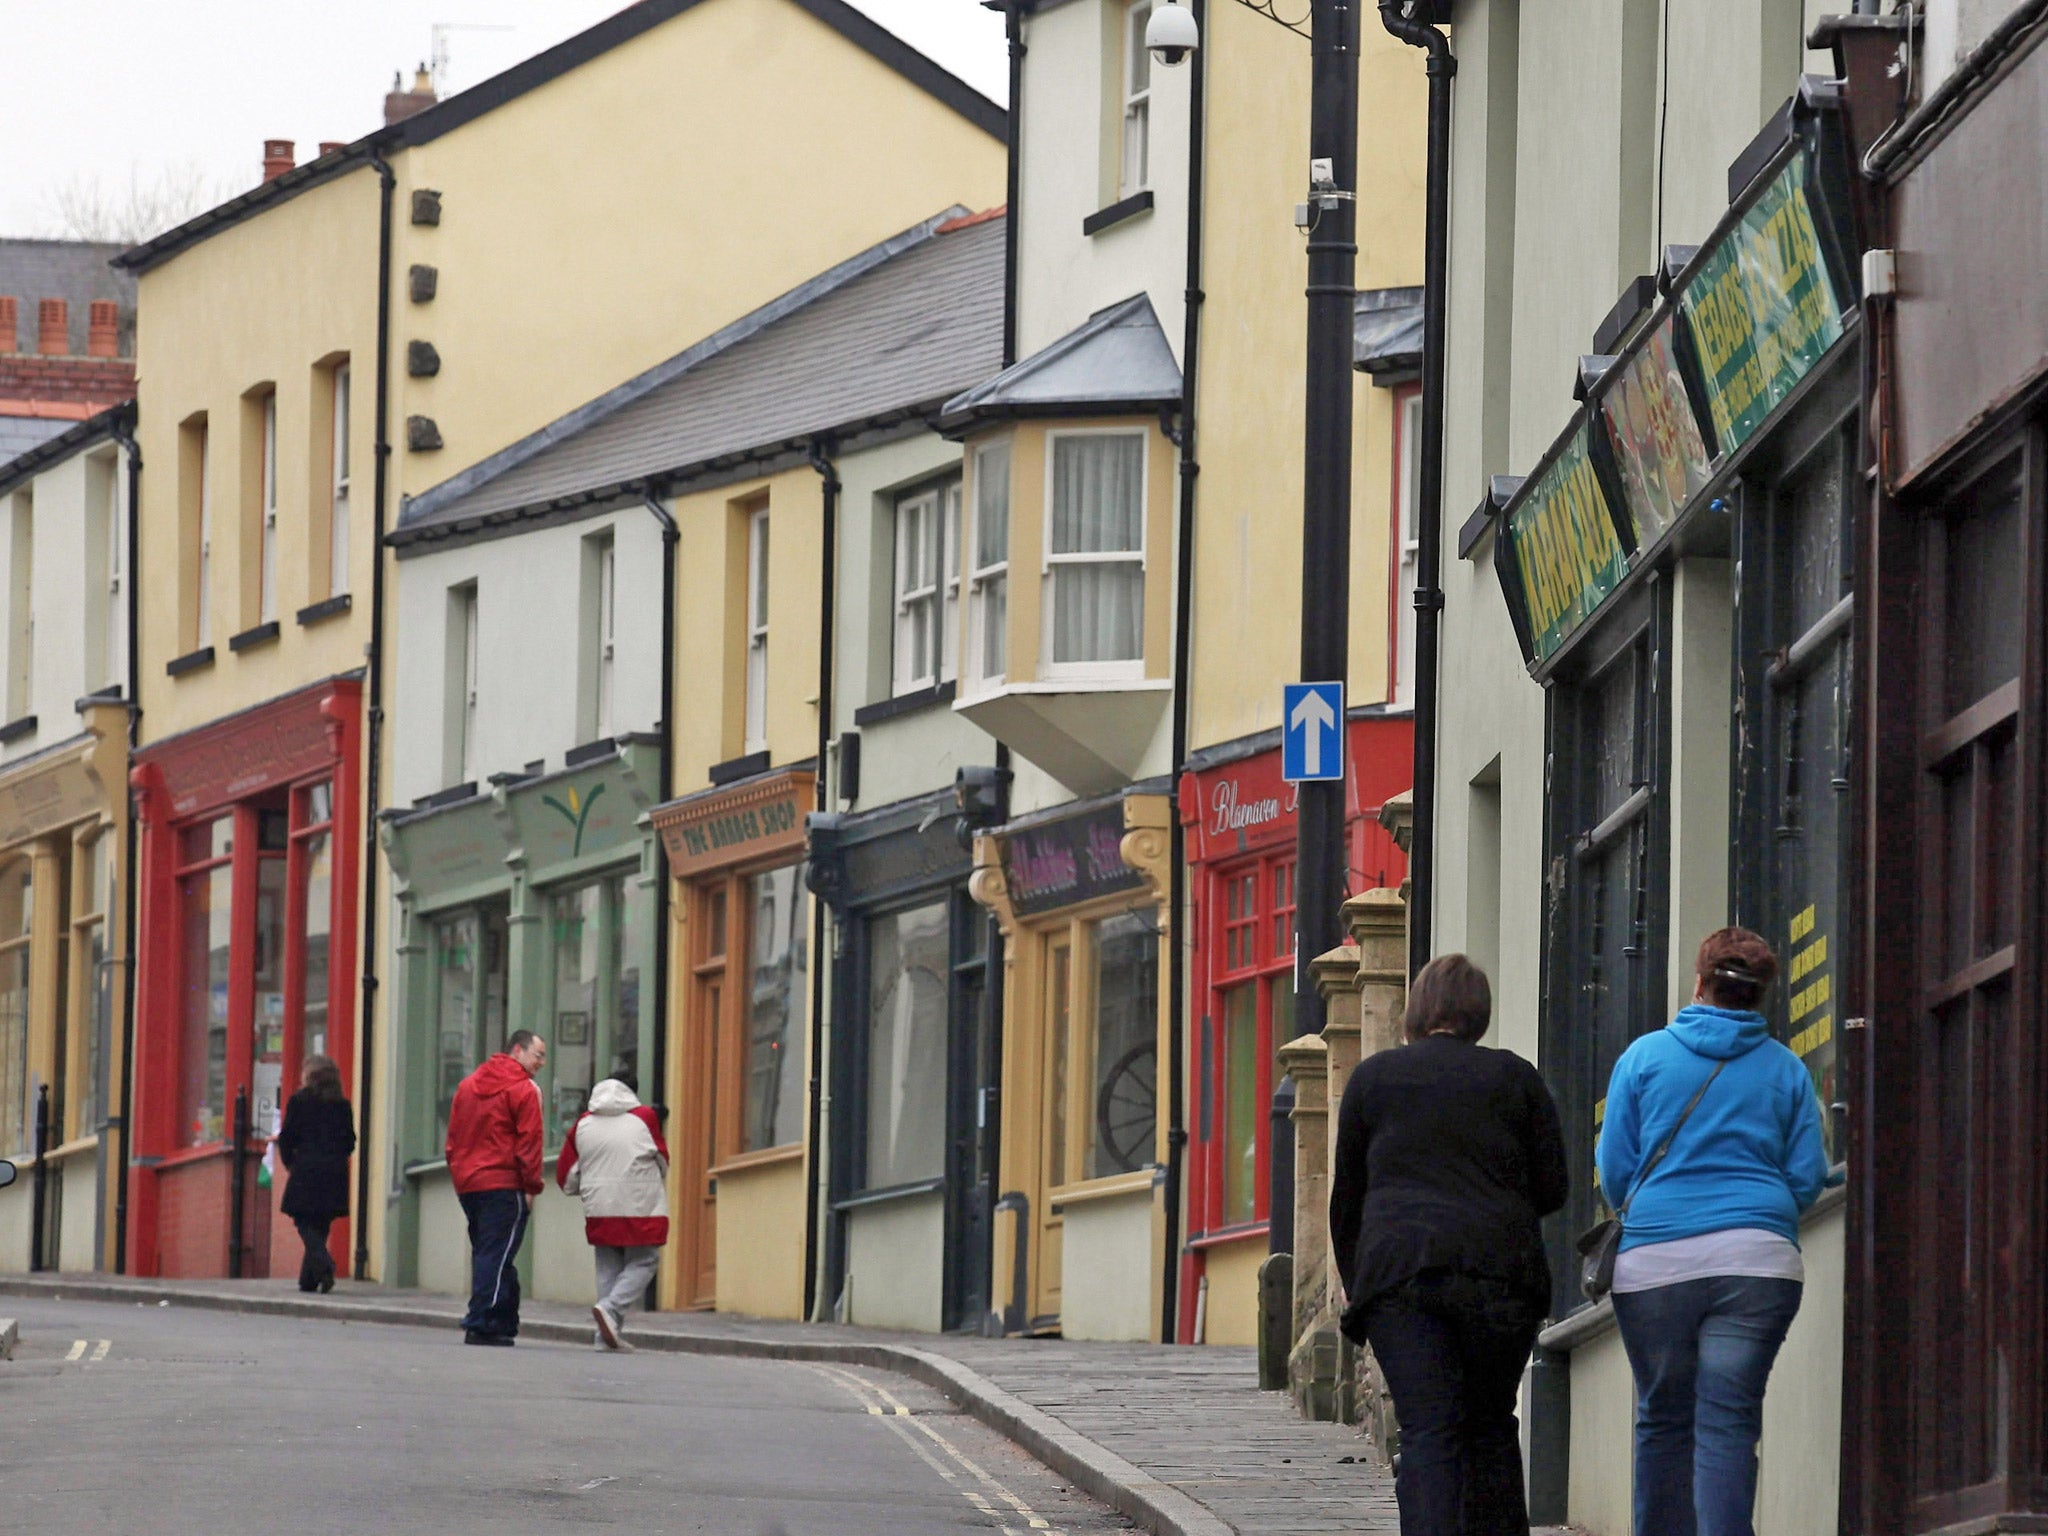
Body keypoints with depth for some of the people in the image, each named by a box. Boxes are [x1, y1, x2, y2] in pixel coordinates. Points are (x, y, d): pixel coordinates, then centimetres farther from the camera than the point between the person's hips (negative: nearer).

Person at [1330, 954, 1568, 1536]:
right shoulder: (1514, 1077, 8)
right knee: (1491, 1424, 14)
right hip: (1499, 1272, 1)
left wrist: (1352, 1280, 23)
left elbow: (1347, 1193, 13)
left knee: (1427, 1431, -7)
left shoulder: (1372, 1077, 9)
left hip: (1398, 1269, -1)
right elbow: (1552, 1188, 9)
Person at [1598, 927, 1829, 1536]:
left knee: (1663, 1419, 9)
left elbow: (1614, 1171, 7)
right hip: (1757, 1260, 0)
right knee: (1728, 1422, -5)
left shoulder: (1645, 1056, 5)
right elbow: (1808, 1178, 7)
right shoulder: (1784, 1069, 7)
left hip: (1655, 1261, 0)